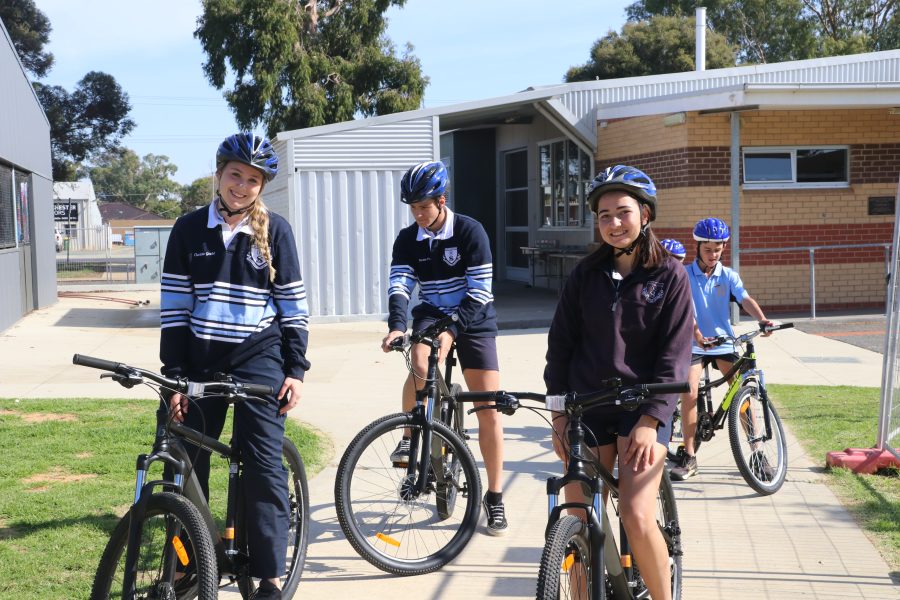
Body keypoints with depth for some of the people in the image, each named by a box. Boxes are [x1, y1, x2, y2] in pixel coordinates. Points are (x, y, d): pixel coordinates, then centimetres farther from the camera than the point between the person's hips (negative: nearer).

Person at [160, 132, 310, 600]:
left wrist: (295, 369, -3)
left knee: (264, 464, -6)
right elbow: (174, 305, 2)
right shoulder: (189, 229, 3)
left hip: (258, 358, -2)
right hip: (200, 360, 2)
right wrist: (174, 374, -2)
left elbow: (294, 304, 3)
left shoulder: (274, 231, 1)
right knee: (188, 464, 7)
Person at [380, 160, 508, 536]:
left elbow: (479, 292, -19)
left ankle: (494, 497, 8)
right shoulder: (407, 239, -3)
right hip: (431, 314, 2)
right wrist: (396, 326, -31)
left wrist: (451, 331, -31)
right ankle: (409, 438, -10)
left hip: (472, 321, -1)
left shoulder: (470, 231, -15)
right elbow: (399, 286, -12)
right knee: (420, 365, -34)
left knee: (490, 411, -4)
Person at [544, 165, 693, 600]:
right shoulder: (585, 274, 5)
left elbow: (674, 355, -6)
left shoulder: (670, 275, -2)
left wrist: (651, 419, -14)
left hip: (643, 407, -3)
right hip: (587, 405, 3)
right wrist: (559, 412, 2)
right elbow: (560, 343, 7)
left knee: (638, 517, -16)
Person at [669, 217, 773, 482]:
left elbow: (745, 299, -11)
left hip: (723, 342, 2)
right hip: (695, 344, -2)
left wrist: (762, 319, -32)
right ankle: (689, 457, -5)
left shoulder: (729, 276, 5)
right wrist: (696, 335, -32)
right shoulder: (685, 275, -2)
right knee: (689, 395, -16)